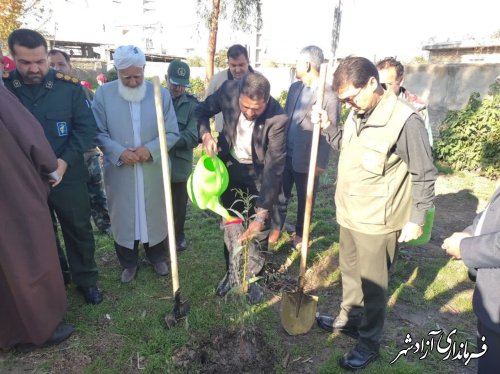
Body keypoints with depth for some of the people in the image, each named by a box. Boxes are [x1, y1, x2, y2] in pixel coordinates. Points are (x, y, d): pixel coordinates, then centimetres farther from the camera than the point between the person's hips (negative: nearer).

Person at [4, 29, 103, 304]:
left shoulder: (68, 86, -7)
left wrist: (65, 160, -16)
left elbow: (86, 127, -5)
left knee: (79, 231, 12)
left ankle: (86, 280, 34)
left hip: (68, 177, -1)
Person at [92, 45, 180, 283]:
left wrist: (150, 149, -19)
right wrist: (119, 152, -20)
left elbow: (172, 133, -4)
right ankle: (128, 263, 34)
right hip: (119, 171, 0)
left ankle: (157, 257, 38)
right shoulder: (103, 94, -3)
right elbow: (99, 132, -3)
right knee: (123, 217, 12)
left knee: (155, 215, 15)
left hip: (154, 170, 1)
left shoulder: (161, 94, -2)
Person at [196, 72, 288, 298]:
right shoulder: (228, 90, -22)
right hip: (230, 165, 3)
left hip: (259, 172, -3)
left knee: (259, 228, 5)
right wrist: (205, 135, -25)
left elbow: (274, 168, -31)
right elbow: (202, 110, -3)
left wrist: (261, 215, -35)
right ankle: (231, 272, 34)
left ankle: (256, 276, 29)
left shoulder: (277, 118, -31)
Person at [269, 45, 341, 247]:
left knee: (305, 199, 13)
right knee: (279, 194, 14)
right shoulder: (294, 87, 9)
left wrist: (322, 162, -13)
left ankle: (300, 234, 32)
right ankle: (276, 227, 35)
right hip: (285, 153, 5)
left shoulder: (329, 94, -12)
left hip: (308, 159, -5)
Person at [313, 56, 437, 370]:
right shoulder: (358, 113, 3)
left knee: (372, 283, 8)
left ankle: (370, 343, 29)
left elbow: (424, 175, -14)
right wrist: (327, 126, 1)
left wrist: (416, 219, -10)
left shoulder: (405, 121, -21)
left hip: (377, 220, -7)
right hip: (349, 213, 8)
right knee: (350, 271, 22)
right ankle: (349, 319, 44)